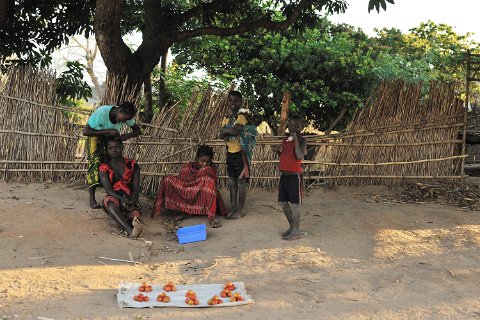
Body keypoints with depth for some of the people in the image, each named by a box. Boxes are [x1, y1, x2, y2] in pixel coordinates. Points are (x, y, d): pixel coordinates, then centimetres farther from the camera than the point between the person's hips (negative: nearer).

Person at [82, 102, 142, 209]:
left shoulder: (125, 116, -22)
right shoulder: (101, 112, -37)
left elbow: (138, 130, -10)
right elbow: (85, 131, -34)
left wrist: (127, 135, -32)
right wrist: (107, 131, -40)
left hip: (112, 137, 5)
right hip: (95, 135, -5)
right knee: (95, 161, -18)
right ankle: (92, 199, -19)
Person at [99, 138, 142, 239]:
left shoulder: (132, 165, 10)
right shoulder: (104, 168, 9)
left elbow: (136, 187, 2)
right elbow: (108, 189, -5)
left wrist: (132, 201, -21)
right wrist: (121, 199, -25)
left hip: (130, 199, 2)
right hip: (113, 198, -2)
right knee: (111, 206, -39)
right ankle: (130, 230, -63)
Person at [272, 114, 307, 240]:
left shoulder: (302, 140, -9)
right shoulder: (285, 140, 11)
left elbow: (300, 156, -25)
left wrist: (295, 139, -24)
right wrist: (277, 151, 3)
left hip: (294, 175, -7)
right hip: (283, 174, 8)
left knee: (294, 203, -1)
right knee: (283, 202, 13)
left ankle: (296, 232, 8)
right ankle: (292, 226, 28)